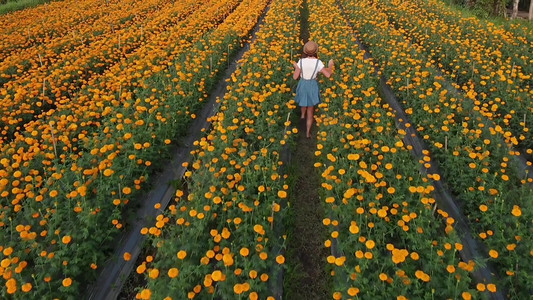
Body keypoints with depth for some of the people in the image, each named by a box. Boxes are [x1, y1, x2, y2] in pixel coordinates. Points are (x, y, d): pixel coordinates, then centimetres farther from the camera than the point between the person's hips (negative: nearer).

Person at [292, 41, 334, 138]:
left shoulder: (301, 61, -19)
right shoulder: (318, 62, -19)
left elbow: (295, 77, -15)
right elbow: (328, 75, -18)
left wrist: (296, 67, 2)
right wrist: (330, 66, 0)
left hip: (303, 85, 1)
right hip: (313, 86, 0)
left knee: (303, 100, 36)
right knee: (310, 110, 11)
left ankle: (303, 114, 61)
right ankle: (308, 132, 11)